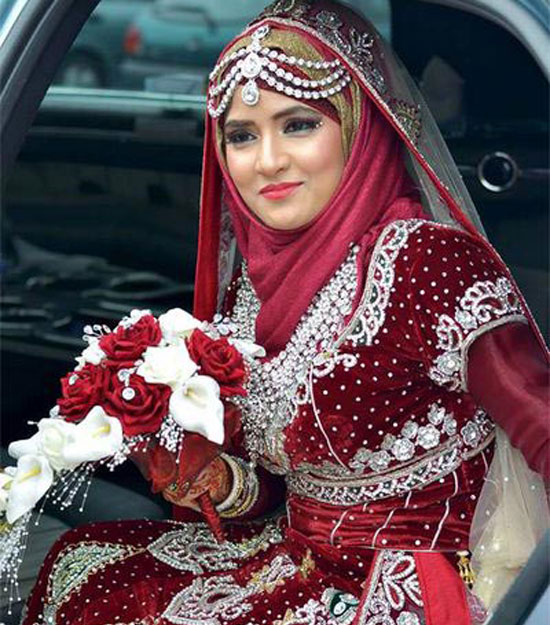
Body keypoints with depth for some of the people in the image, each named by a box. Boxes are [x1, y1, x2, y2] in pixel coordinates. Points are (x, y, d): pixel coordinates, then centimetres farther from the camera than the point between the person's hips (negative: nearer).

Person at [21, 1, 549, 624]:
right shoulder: (249, 277, 2)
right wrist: (220, 482, -9)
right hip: (295, 559, 7)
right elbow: (276, 480, 11)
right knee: (81, 562, 5)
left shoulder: (428, 262, -20)